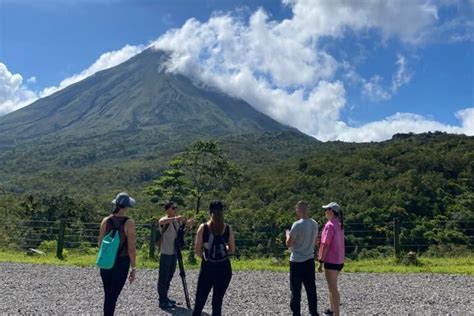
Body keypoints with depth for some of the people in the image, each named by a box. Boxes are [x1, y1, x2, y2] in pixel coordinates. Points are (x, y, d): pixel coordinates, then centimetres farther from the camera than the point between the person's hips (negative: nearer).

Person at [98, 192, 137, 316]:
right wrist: (133, 268, -5)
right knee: (113, 295, 3)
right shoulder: (129, 223, -14)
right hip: (121, 263, -4)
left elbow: (100, 243, 7)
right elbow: (131, 248, -13)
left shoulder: (106, 220, -1)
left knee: (107, 294, 19)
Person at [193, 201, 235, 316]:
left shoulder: (203, 227, -6)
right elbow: (232, 250, 4)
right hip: (224, 269, 2)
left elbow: (197, 251, -4)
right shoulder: (228, 228, -2)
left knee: (199, 302, 10)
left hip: (207, 268, -1)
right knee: (217, 302, 12)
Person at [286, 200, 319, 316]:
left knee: (296, 290, 3)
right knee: (311, 289, 12)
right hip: (310, 259, 6)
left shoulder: (297, 224, -17)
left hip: (297, 261, -6)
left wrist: (288, 235, 5)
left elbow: (289, 244, -13)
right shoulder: (315, 224, 3)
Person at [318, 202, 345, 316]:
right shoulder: (339, 225, 10)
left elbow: (326, 245, -20)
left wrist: (321, 261, -16)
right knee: (332, 286, 22)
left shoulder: (329, 225, -17)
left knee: (333, 288, -4)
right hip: (339, 260, 9)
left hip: (331, 261, -9)